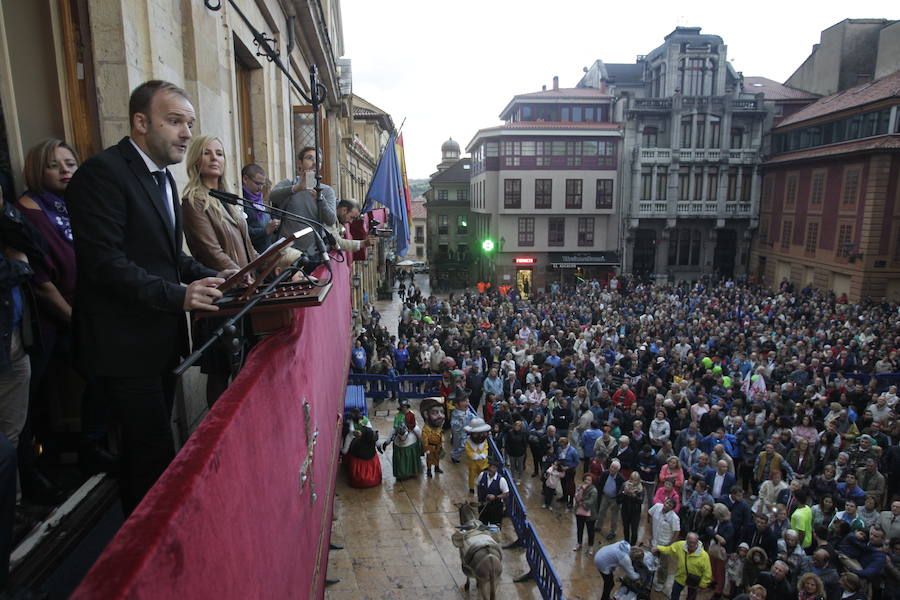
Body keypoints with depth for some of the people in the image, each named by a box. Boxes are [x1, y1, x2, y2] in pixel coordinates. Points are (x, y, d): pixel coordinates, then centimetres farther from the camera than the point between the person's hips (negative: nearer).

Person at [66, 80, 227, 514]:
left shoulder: (161, 176, 14)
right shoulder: (102, 173, -15)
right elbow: (104, 262, -22)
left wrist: (209, 277, 2)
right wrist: (178, 295, -29)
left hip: (160, 339, 9)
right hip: (125, 345, -9)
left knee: (151, 449, 19)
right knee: (154, 453, -3)